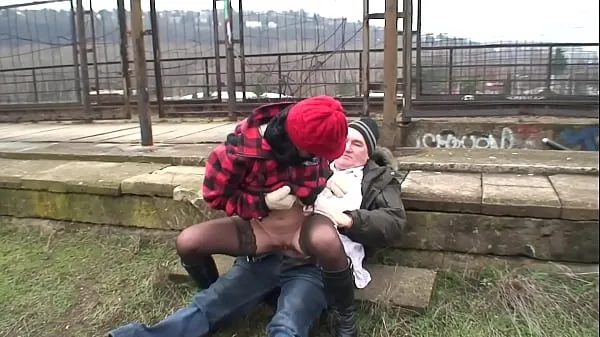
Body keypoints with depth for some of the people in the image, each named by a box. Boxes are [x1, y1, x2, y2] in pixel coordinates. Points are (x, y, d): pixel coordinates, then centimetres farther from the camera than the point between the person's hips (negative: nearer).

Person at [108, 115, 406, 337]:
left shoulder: (380, 180, 19)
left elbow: (394, 222, 4)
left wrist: (346, 219, -10)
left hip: (317, 266, -3)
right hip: (270, 252, 4)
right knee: (206, 304, -12)